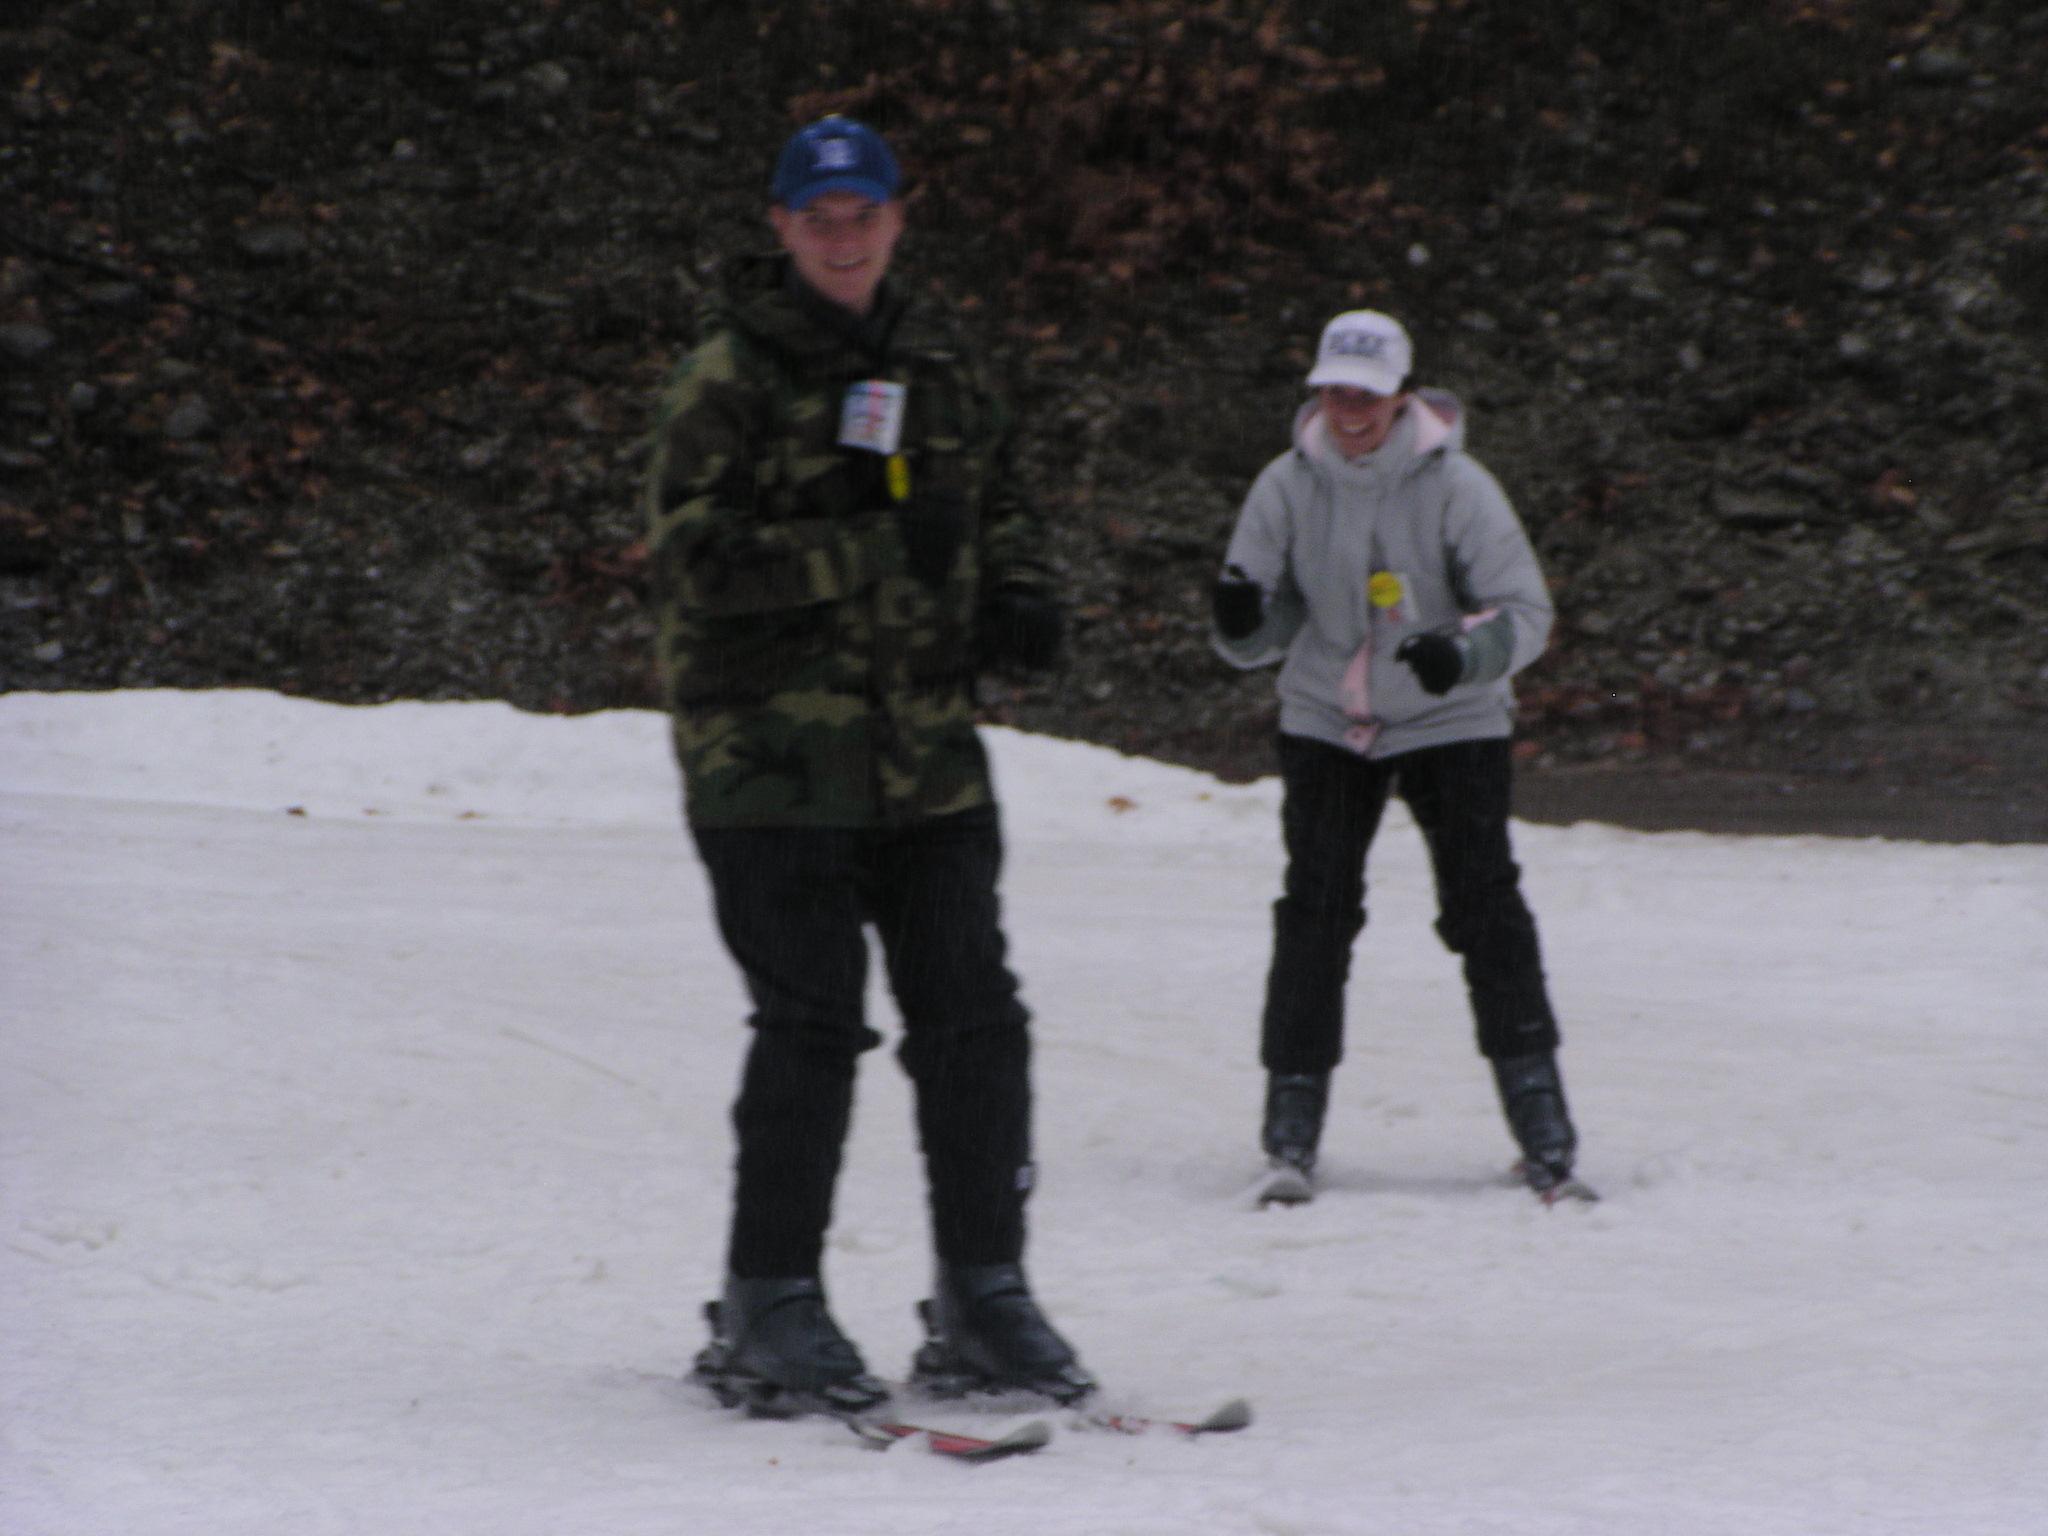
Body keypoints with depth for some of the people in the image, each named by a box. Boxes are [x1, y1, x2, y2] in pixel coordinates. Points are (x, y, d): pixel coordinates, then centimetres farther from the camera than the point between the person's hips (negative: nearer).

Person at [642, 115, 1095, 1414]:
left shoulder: (935, 365, 13)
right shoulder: (732, 372, -5)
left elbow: (999, 501, 25)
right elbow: (693, 554, -14)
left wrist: (1020, 598, 3)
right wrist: (877, 551, -20)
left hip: (927, 756, 6)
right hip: (774, 755, -6)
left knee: (974, 1018, 4)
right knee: (812, 1026, -7)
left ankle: (983, 1295, 14)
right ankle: (769, 1306, 4)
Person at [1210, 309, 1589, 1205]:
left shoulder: (1455, 486, -14)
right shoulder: (1289, 486, -7)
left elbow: (1526, 610, -13)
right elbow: (1260, 636, -2)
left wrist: (1464, 655, -34)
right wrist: (1243, 624, -26)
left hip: (1449, 724, -2)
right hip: (1326, 722, 2)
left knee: (1485, 905, -11)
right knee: (1314, 912, -7)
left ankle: (1542, 1127, -6)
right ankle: (1291, 1133, 0)